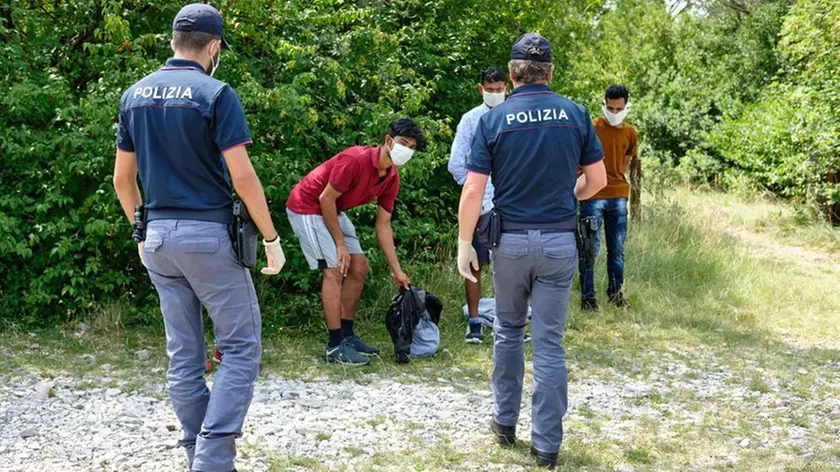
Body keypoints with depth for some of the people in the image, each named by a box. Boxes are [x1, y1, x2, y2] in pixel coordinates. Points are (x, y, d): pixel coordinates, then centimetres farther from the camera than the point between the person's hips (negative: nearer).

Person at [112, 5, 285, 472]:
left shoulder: (135, 95, 8)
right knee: (241, 349, 1)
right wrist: (272, 238, -6)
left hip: (158, 237, 6)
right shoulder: (215, 94, -10)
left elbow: (123, 179, 12)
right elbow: (242, 175, -15)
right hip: (209, 236, -6)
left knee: (184, 356, 12)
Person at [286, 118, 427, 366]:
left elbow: (383, 225, 3)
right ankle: (335, 347, -12)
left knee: (359, 268, 7)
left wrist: (397, 271, 3)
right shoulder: (356, 159, -29)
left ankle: (347, 335, 16)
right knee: (334, 270, -16)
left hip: (333, 211, 9)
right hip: (307, 207, -9)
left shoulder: (392, 179, -3)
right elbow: (326, 199, -23)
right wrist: (340, 243, -17)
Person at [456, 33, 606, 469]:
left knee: (508, 330, 20)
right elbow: (597, 180, 3)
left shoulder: (494, 119, -6)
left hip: (510, 241, 0)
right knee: (549, 342, 4)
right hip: (559, 241, 0)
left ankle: (505, 422, 28)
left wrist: (465, 244, 0)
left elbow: (473, 190, -8)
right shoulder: (576, 114, -2)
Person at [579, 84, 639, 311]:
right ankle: (587, 296, 5)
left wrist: (615, 180, 9)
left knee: (617, 249, 12)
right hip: (593, 196, -5)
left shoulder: (630, 132, 8)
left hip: (618, 196, 5)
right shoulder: (592, 128, -6)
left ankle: (616, 292, 23)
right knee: (590, 247, -2)